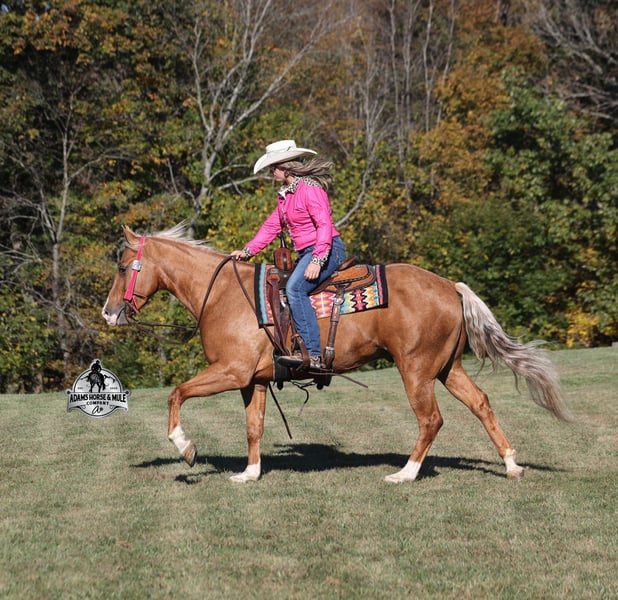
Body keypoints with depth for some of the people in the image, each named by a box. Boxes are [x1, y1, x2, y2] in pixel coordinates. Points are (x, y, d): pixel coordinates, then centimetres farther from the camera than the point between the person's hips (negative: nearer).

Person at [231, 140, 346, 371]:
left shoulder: (310, 189, -14)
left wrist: (317, 260, -31)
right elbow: (272, 226, 20)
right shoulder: (285, 194, 15)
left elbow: (325, 224, -23)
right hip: (306, 253, 11)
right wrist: (247, 251, 12)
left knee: (294, 288, -30)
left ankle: (313, 355, -36)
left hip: (328, 249, -11)